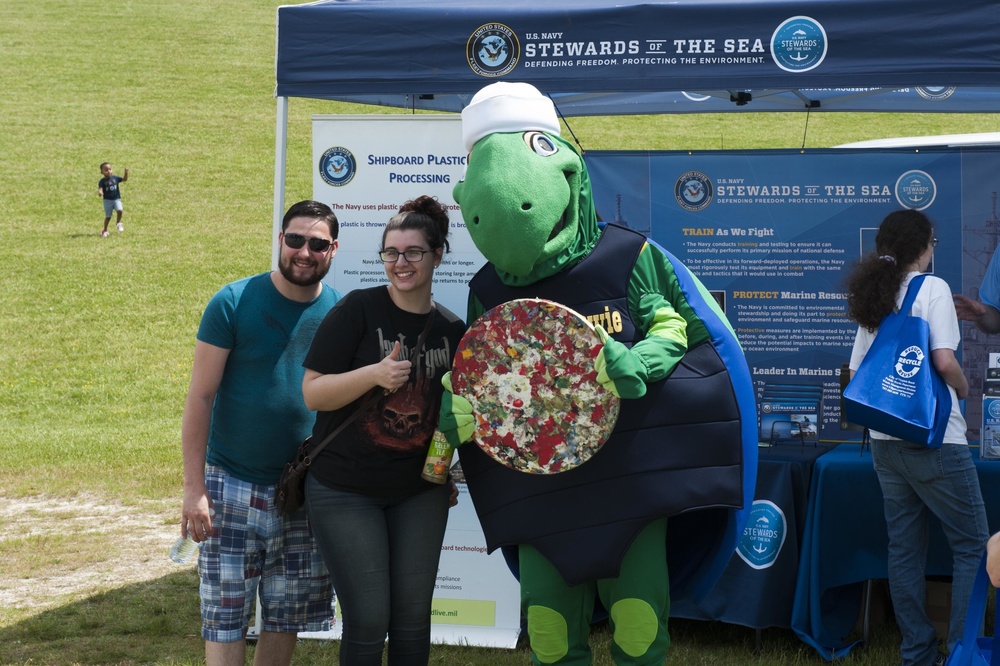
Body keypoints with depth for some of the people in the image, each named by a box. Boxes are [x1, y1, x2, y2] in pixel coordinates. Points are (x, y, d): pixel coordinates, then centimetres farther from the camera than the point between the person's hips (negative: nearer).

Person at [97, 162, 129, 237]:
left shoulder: (115, 178, 2)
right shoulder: (102, 181, -6)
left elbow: (124, 179, 6)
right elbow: (100, 188, -17)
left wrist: (126, 173, -11)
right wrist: (100, 192, -40)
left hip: (116, 199, 2)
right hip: (107, 200, -2)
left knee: (119, 210, -23)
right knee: (108, 216, 4)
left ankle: (118, 223, 5)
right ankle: (105, 230, 23)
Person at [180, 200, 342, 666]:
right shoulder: (234, 303, -8)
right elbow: (200, 396, -8)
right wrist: (194, 488, -13)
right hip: (231, 485, -3)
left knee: (286, 618, 10)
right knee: (225, 619, -2)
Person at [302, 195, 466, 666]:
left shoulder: (452, 330, 3)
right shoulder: (358, 310, -10)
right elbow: (313, 393, -13)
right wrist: (375, 373, -26)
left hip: (419, 493, 4)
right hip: (346, 490, -4)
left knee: (413, 616, 7)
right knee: (368, 621, -4)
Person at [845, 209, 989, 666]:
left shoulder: (871, 298, 12)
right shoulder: (932, 288, -9)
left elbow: (856, 374, 13)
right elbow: (944, 360, -19)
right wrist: (963, 388, -1)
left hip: (885, 440, 7)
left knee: (904, 549, 9)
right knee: (971, 545, 2)